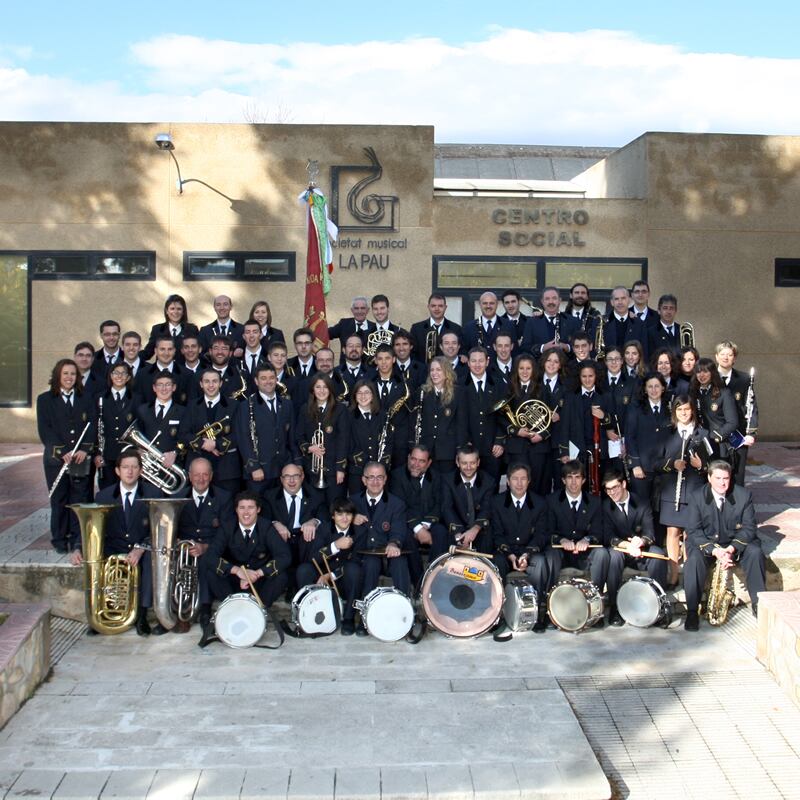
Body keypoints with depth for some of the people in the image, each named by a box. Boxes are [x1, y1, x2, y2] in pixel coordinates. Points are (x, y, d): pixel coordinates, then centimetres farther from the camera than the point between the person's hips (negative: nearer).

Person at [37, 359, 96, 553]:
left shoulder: (86, 399, 12)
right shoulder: (45, 400, 5)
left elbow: (92, 427, 6)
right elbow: (44, 430, -3)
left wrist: (85, 450, -10)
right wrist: (63, 452, -13)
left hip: (81, 459, 1)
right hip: (56, 459, -1)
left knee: (80, 500, 0)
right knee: (58, 500, 3)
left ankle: (78, 540, 7)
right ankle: (59, 540, 13)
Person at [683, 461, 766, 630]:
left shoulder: (744, 495, -6)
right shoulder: (697, 497, -8)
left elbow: (749, 527, -7)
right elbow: (693, 531, -12)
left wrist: (732, 548, -25)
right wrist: (714, 550, -29)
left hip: (737, 542, 1)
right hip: (705, 543, -1)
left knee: (755, 553, -27)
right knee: (694, 559, -31)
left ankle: (758, 604, -14)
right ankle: (692, 612, -27)